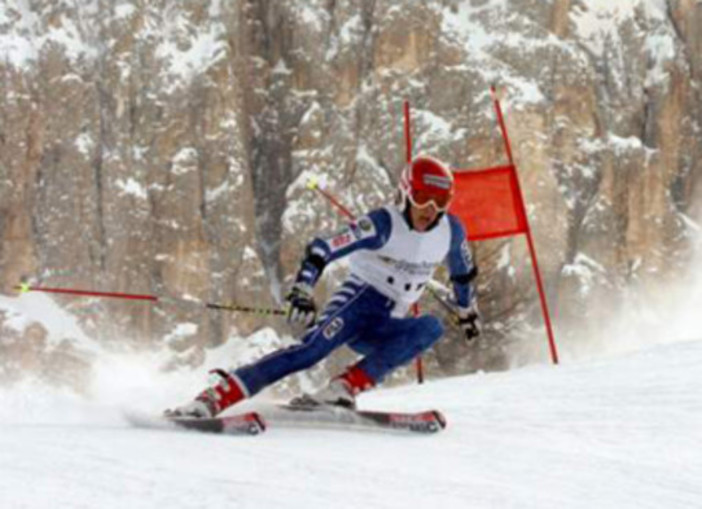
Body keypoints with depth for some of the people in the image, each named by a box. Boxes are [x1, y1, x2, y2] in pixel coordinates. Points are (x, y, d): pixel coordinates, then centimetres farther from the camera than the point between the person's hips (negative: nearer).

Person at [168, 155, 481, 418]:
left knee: (431, 329, -26)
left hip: (385, 328, 5)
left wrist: (468, 312, 32)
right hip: (357, 301, -5)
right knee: (313, 349, -32)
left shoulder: (451, 232, 0)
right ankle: (213, 399, -39)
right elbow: (322, 250, -22)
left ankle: (344, 388, -35)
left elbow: (464, 274, 22)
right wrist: (302, 291, -35)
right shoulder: (384, 225, -16)